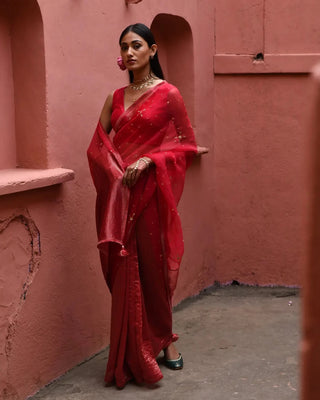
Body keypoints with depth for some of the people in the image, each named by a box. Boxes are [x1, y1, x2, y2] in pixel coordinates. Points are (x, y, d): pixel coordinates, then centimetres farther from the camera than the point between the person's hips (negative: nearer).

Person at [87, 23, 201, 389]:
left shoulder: (167, 94, -1)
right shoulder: (116, 97, 12)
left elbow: (186, 144, -2)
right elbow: (98, 144, 10)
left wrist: (149, 160, -15)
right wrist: (116, 170, -8)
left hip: (152, 192, -3)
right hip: (119, 193, 4)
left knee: (154, 267, 3)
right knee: (124, 270, 3)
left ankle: (162, 338, 25)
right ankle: (132, 354, 12)